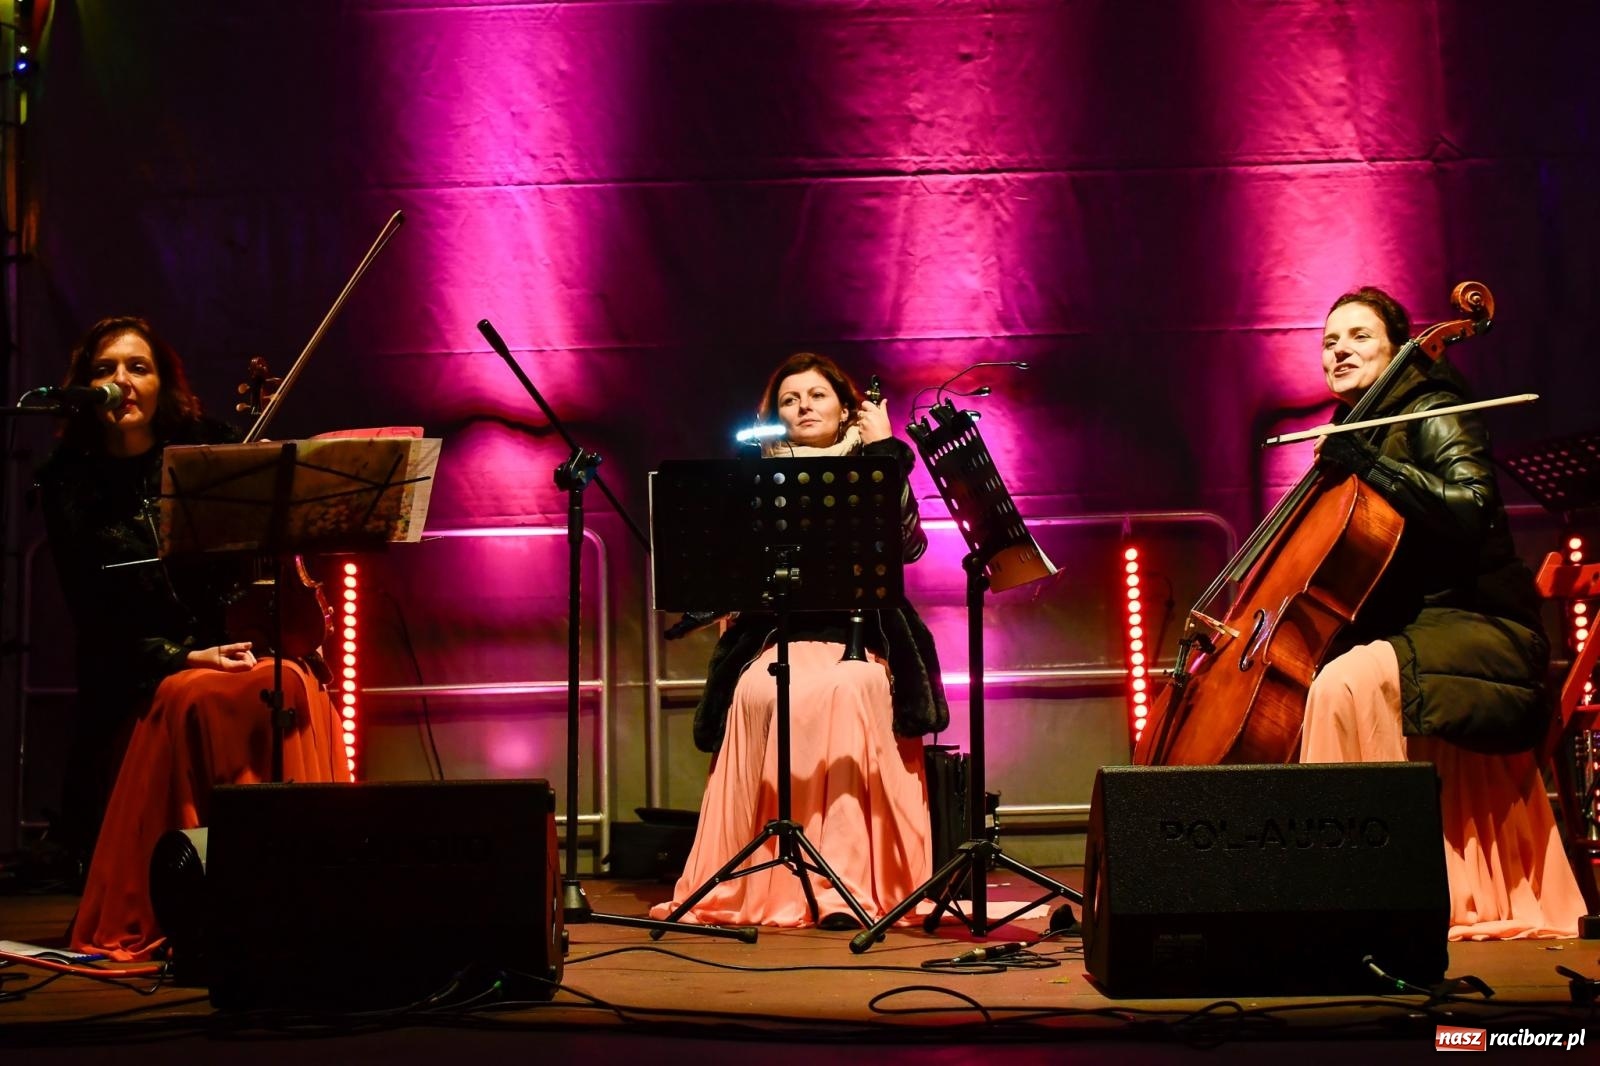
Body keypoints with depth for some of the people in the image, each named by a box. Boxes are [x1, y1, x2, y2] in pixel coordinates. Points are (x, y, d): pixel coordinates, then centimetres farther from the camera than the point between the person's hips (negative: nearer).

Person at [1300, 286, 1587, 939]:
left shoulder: (1432, 414, -6)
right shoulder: (1359, 430, 16)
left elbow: (1471, 509, -24)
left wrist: (1370, 464, -24)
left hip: (1477, 627, -9)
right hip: (1408, 627, 10)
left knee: (1346, 683, -32)